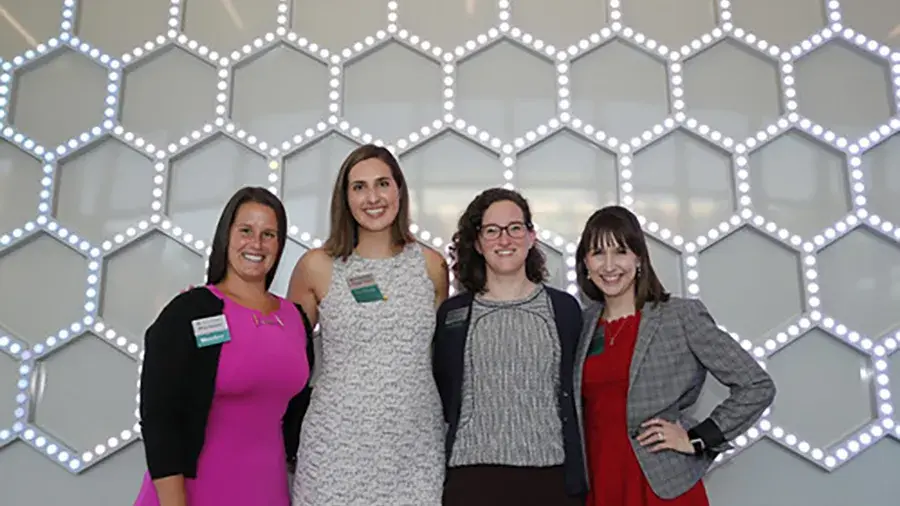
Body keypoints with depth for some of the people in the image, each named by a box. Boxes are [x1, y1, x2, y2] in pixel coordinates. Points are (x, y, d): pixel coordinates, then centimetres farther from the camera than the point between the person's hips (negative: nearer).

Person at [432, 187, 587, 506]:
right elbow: (441, 399, 9)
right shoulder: (452, 312, 5)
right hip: (472, 477, 0)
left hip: (551, 476, 1)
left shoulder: (565, 309, 6)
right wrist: (437, 479, 4)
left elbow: (575, 400, 7)